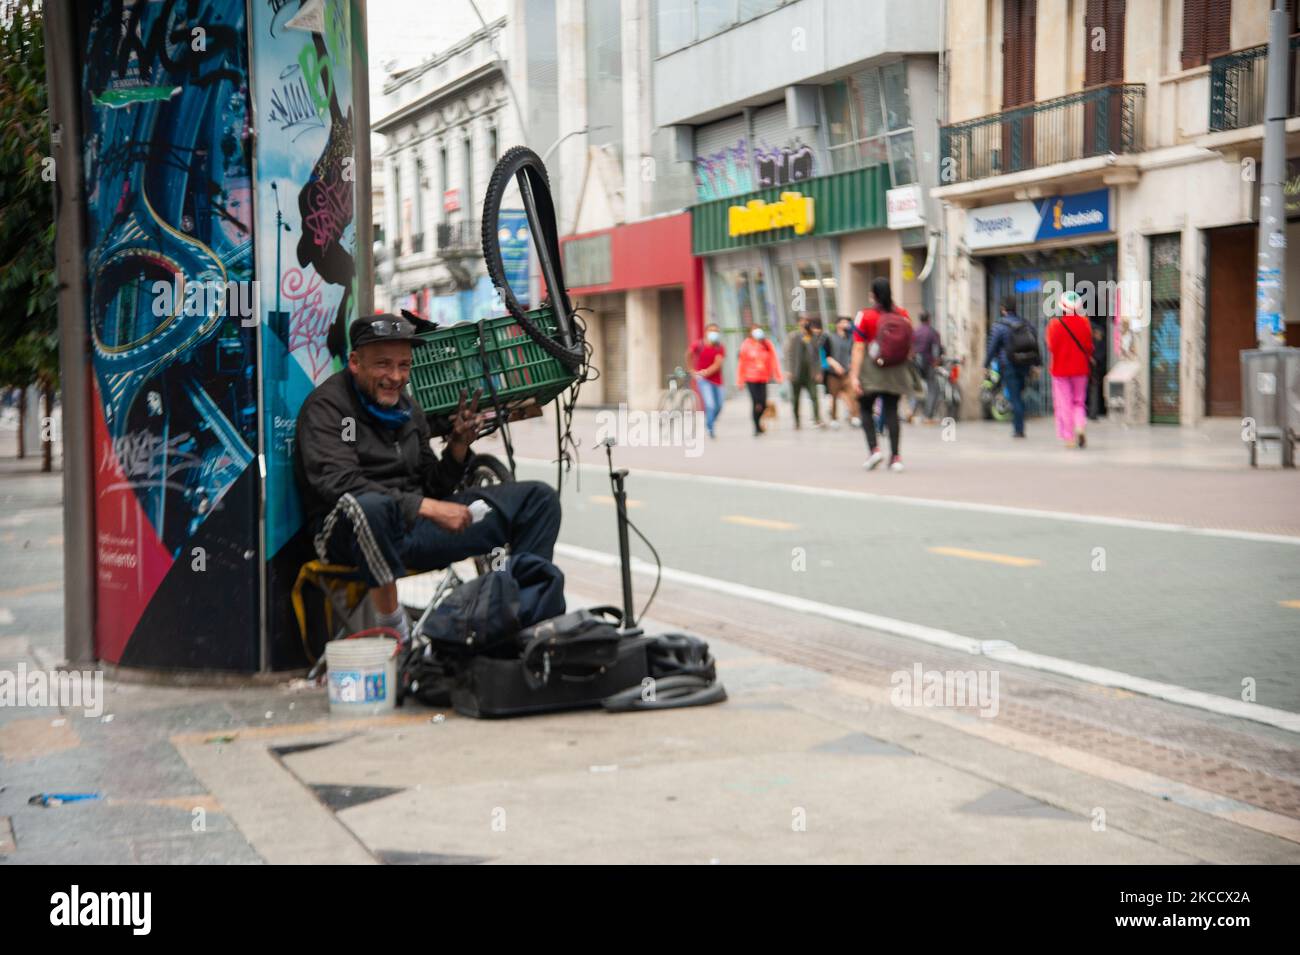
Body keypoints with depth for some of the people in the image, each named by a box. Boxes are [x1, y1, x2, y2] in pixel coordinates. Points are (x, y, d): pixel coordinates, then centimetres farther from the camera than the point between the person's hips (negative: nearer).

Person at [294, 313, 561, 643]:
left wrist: (458, 445, -3)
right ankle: (393, 629, -28)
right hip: (351, 537, -7)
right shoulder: (327, 405, -6)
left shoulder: (407, 409, 17)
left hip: (413, 530, 7)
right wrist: (428, 508, -27)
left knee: (538, 498, 3)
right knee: (369, 505, -46)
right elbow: (339, 483, -22)